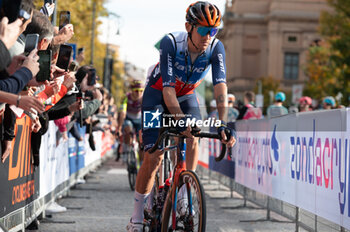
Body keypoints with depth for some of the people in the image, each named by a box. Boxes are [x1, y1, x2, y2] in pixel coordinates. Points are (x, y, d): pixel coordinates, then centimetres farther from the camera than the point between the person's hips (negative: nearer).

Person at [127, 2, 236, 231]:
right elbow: (168, 88, -37)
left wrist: (223, 122, -46)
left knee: (192, 139, -25)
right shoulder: (171, 43, -32)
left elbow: (220, 85, -33)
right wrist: (181, 121, -50)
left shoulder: (216, 48, -24)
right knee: (153, 157, -10)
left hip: (187, 96, 3)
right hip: (158, 94, -3)